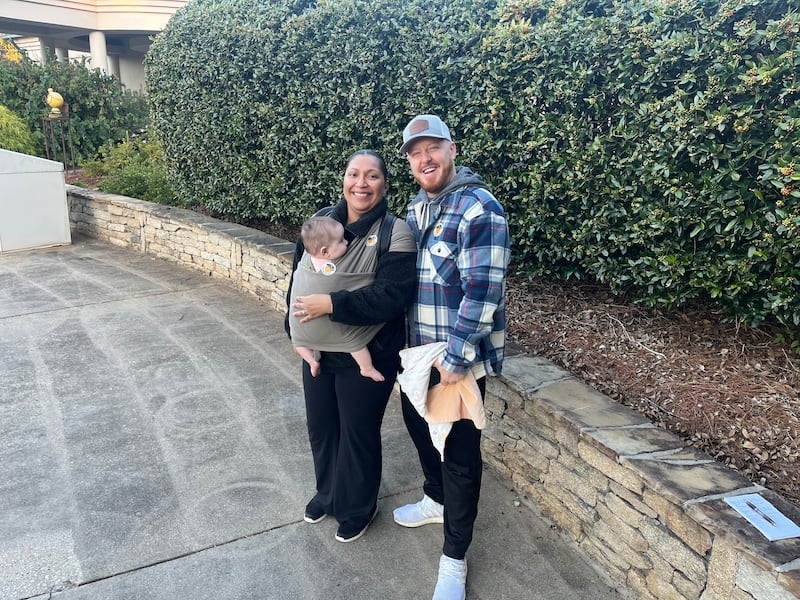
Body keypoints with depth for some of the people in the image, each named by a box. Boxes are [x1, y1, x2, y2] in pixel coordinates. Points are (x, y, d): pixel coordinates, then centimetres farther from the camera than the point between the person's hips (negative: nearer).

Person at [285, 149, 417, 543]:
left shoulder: (395, 233, -16)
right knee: (320, 426, 21)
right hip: (318, 351, 6)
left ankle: (357, 508, 38)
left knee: (358, 433, 12)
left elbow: (391, 297, -26)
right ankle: (327, 492, 48)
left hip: (367, 357, -5)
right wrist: (296, 332, 0)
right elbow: (297, 280, 8)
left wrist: (331, 304, -27)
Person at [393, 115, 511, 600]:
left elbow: (482, 290, -24)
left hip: (459, 359, -8)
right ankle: (436, 499, 51)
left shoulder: (478, 208, -19)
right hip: (419, 350, 9)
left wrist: (456, 359, -23)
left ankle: (454, 559, 23)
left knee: (459, 455, 4)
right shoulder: (417, 206, 9)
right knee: (419, 425, 24)